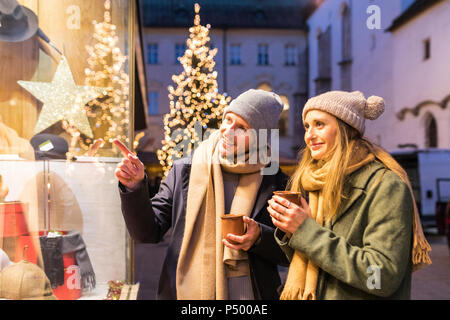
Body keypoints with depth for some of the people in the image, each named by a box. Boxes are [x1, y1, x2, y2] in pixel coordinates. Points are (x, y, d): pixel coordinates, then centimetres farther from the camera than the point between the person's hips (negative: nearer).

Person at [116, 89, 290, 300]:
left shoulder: (274, 182, -5)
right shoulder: (184, 170, -3)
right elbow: (148, 233, -3)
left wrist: (260, 237, -17)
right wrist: (135, 188, -17)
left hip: (247, 293, 0)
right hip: (186, 292, 1)